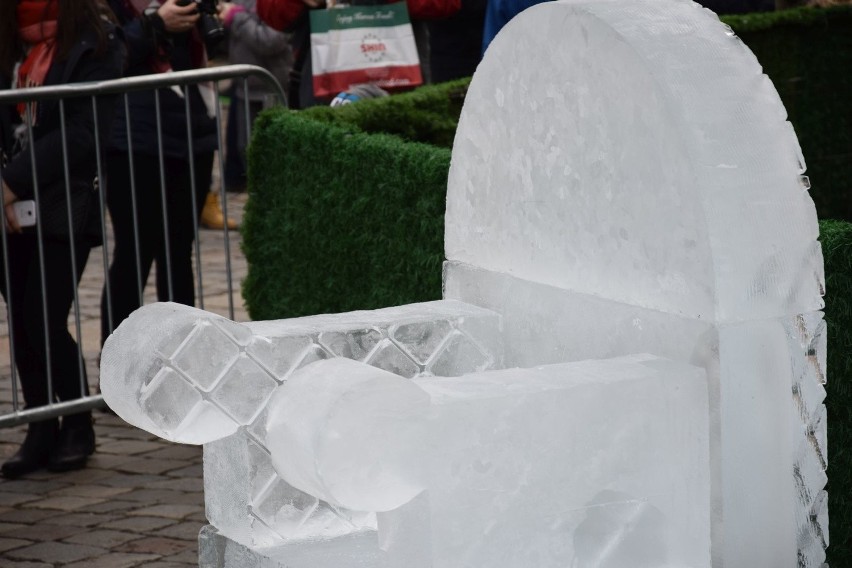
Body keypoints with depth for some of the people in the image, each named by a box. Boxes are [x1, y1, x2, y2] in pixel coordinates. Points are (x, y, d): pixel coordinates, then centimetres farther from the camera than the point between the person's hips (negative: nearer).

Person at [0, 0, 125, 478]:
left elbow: (82, 131, -13)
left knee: (44, 322, -5)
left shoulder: (94, 40, -6)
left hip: (67, 204, -5)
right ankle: (42, 429, 18)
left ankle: (79, 428, 14)